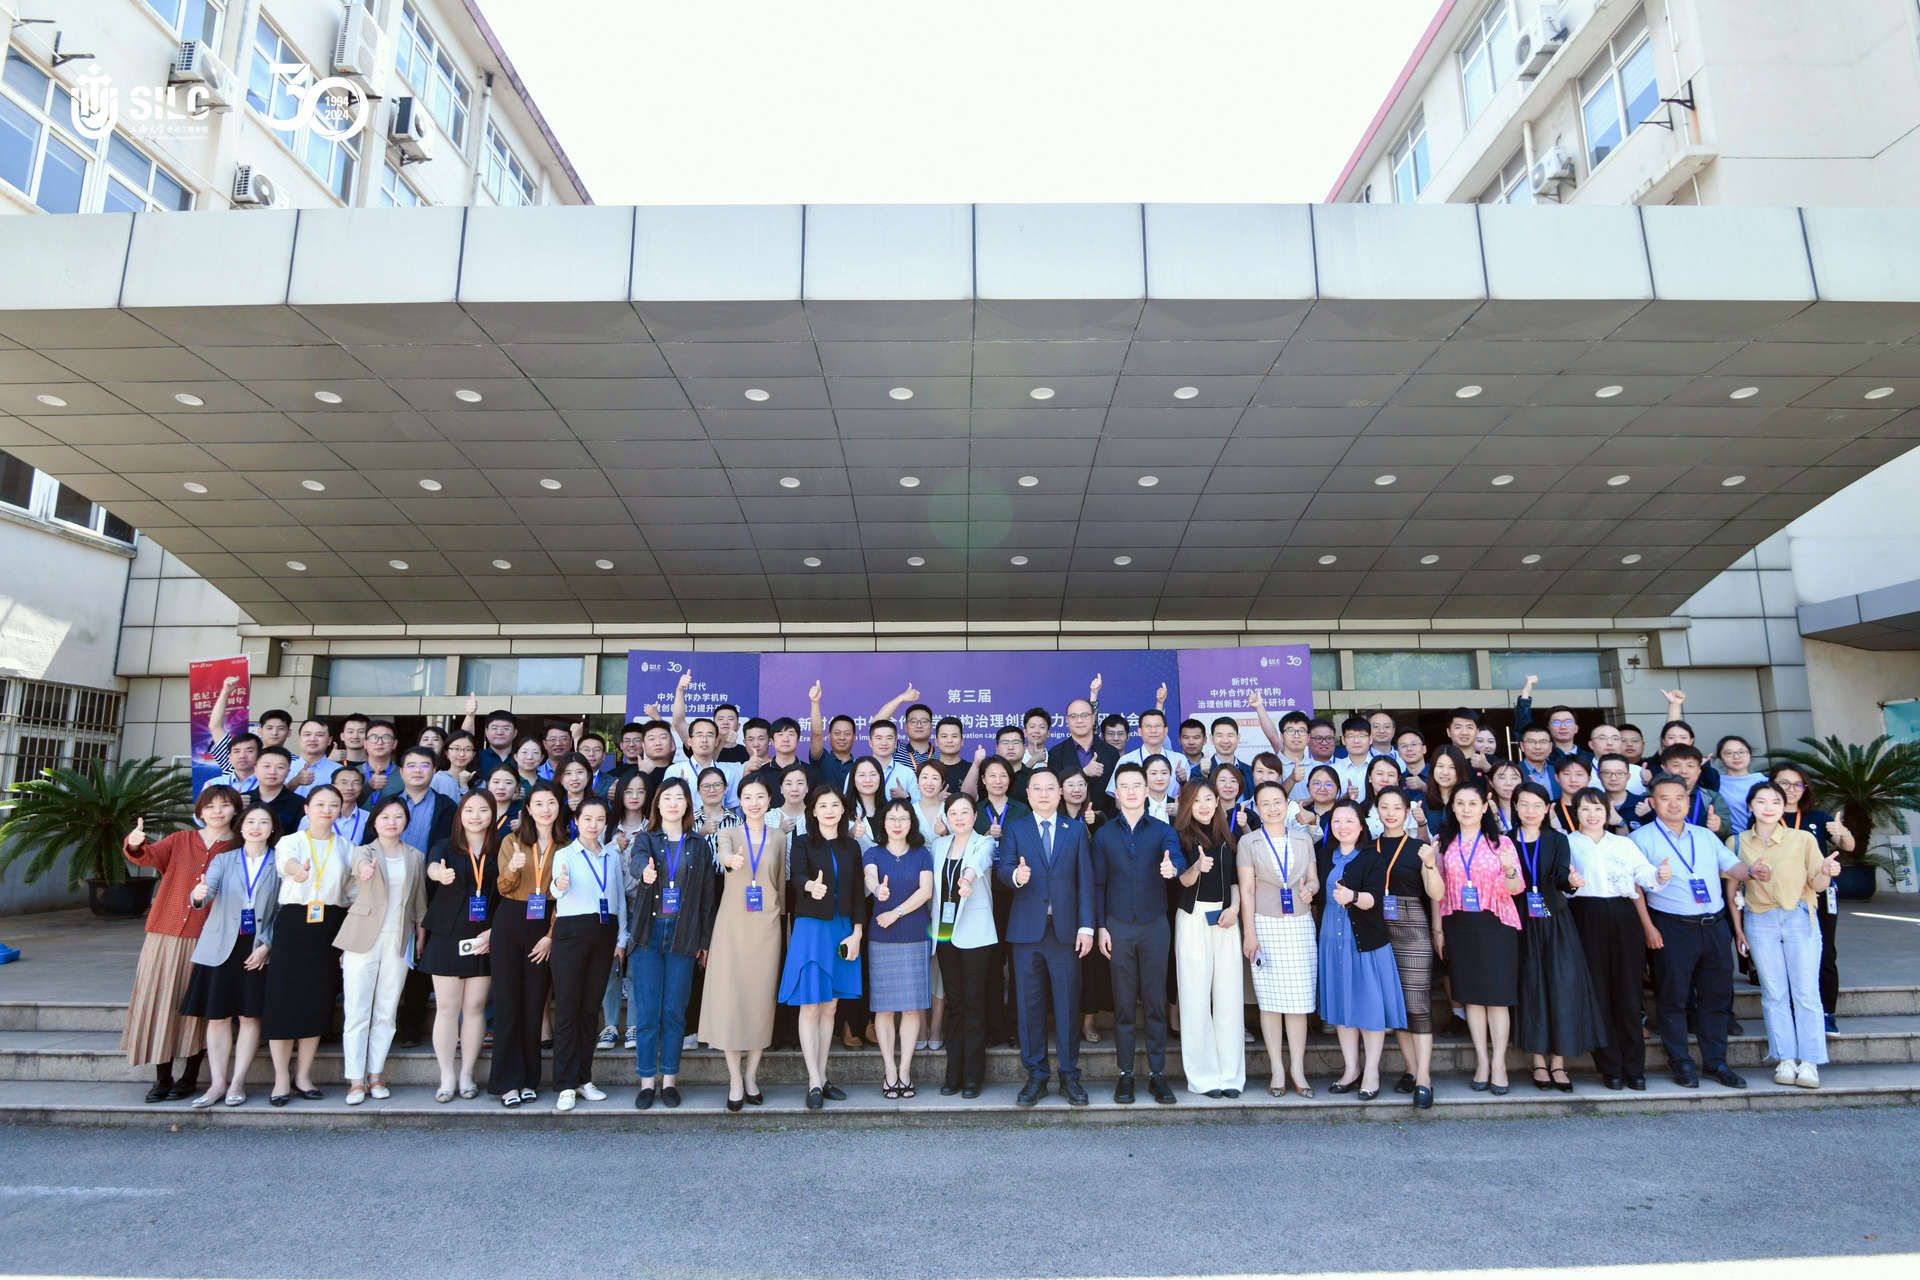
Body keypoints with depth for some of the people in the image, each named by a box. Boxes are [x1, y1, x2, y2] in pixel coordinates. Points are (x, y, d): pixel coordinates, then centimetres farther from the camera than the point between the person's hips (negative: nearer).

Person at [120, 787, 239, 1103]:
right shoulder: (180, 841, 8)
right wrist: (134, 845, -31)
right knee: (160, 1002, 3)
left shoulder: (239, 850, 3)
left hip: (207, 939, -2)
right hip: (166, 934, 2)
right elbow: (150, 856, -11)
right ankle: (162, 1077, 15)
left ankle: (190, 1077, 16)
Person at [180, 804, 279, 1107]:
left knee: (250, 1016, 2)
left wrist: (266, 945, -9)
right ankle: (217, 1083, 13)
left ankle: (237, 1082, 12)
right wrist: (198, 895, -34)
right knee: (217, 1016, 4)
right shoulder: (223, 860, 7)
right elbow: (207, 890, -11)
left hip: (259, 948, -1)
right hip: (221, 946, 1)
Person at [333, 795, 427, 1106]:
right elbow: (359, 866, -24)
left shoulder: (416, 857, 10)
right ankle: (356, 1080, 6)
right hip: (363, 939, -2)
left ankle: (375, 1075, 16)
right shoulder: (363, 852, 1)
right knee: (357, 1013, -1)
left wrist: (421, 934, 8)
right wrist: (365, 869, -47)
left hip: (398, 941, 2)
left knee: (386, 1013, 6)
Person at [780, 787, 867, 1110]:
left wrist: (856, 934, -1)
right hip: (810, 928, -4)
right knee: (810, 1007, -3)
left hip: (843, 930, 4)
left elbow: (857, 893, 7)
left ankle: (821, 1077, 19)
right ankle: (814, 1083, 3)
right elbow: (797, 876, -22)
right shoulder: (802, 844, -3)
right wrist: (812, 886, -44)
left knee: (829, 1007, 10)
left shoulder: (851, 847, 8)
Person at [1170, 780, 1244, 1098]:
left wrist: (1234, 908, -1)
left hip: (1225, 919, 4)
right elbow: (1184, 880, -8)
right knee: (1196, 997, 0)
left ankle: (1230, 1073, 12)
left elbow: (1234, 879, 16)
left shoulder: (1225, 837, 12)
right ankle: (1203, 1075, 7)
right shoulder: (1180, 836, -2)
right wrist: (1197, 867, -29)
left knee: (1229, 995, 3)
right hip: (1193, 919, -4)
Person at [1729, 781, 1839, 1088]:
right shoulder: (1737, 842, 3)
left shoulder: (1803, 839, 0)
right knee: (1774, 993, 5)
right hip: (1760, 922, 1)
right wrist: (1737, 927, 4)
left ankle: (1809, 1062, 6)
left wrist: (1825, 873, -20)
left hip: (1800, 919, -1)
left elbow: (1816, 885, 2)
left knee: (1806, 992, 0)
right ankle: (1785, 1060, 11)